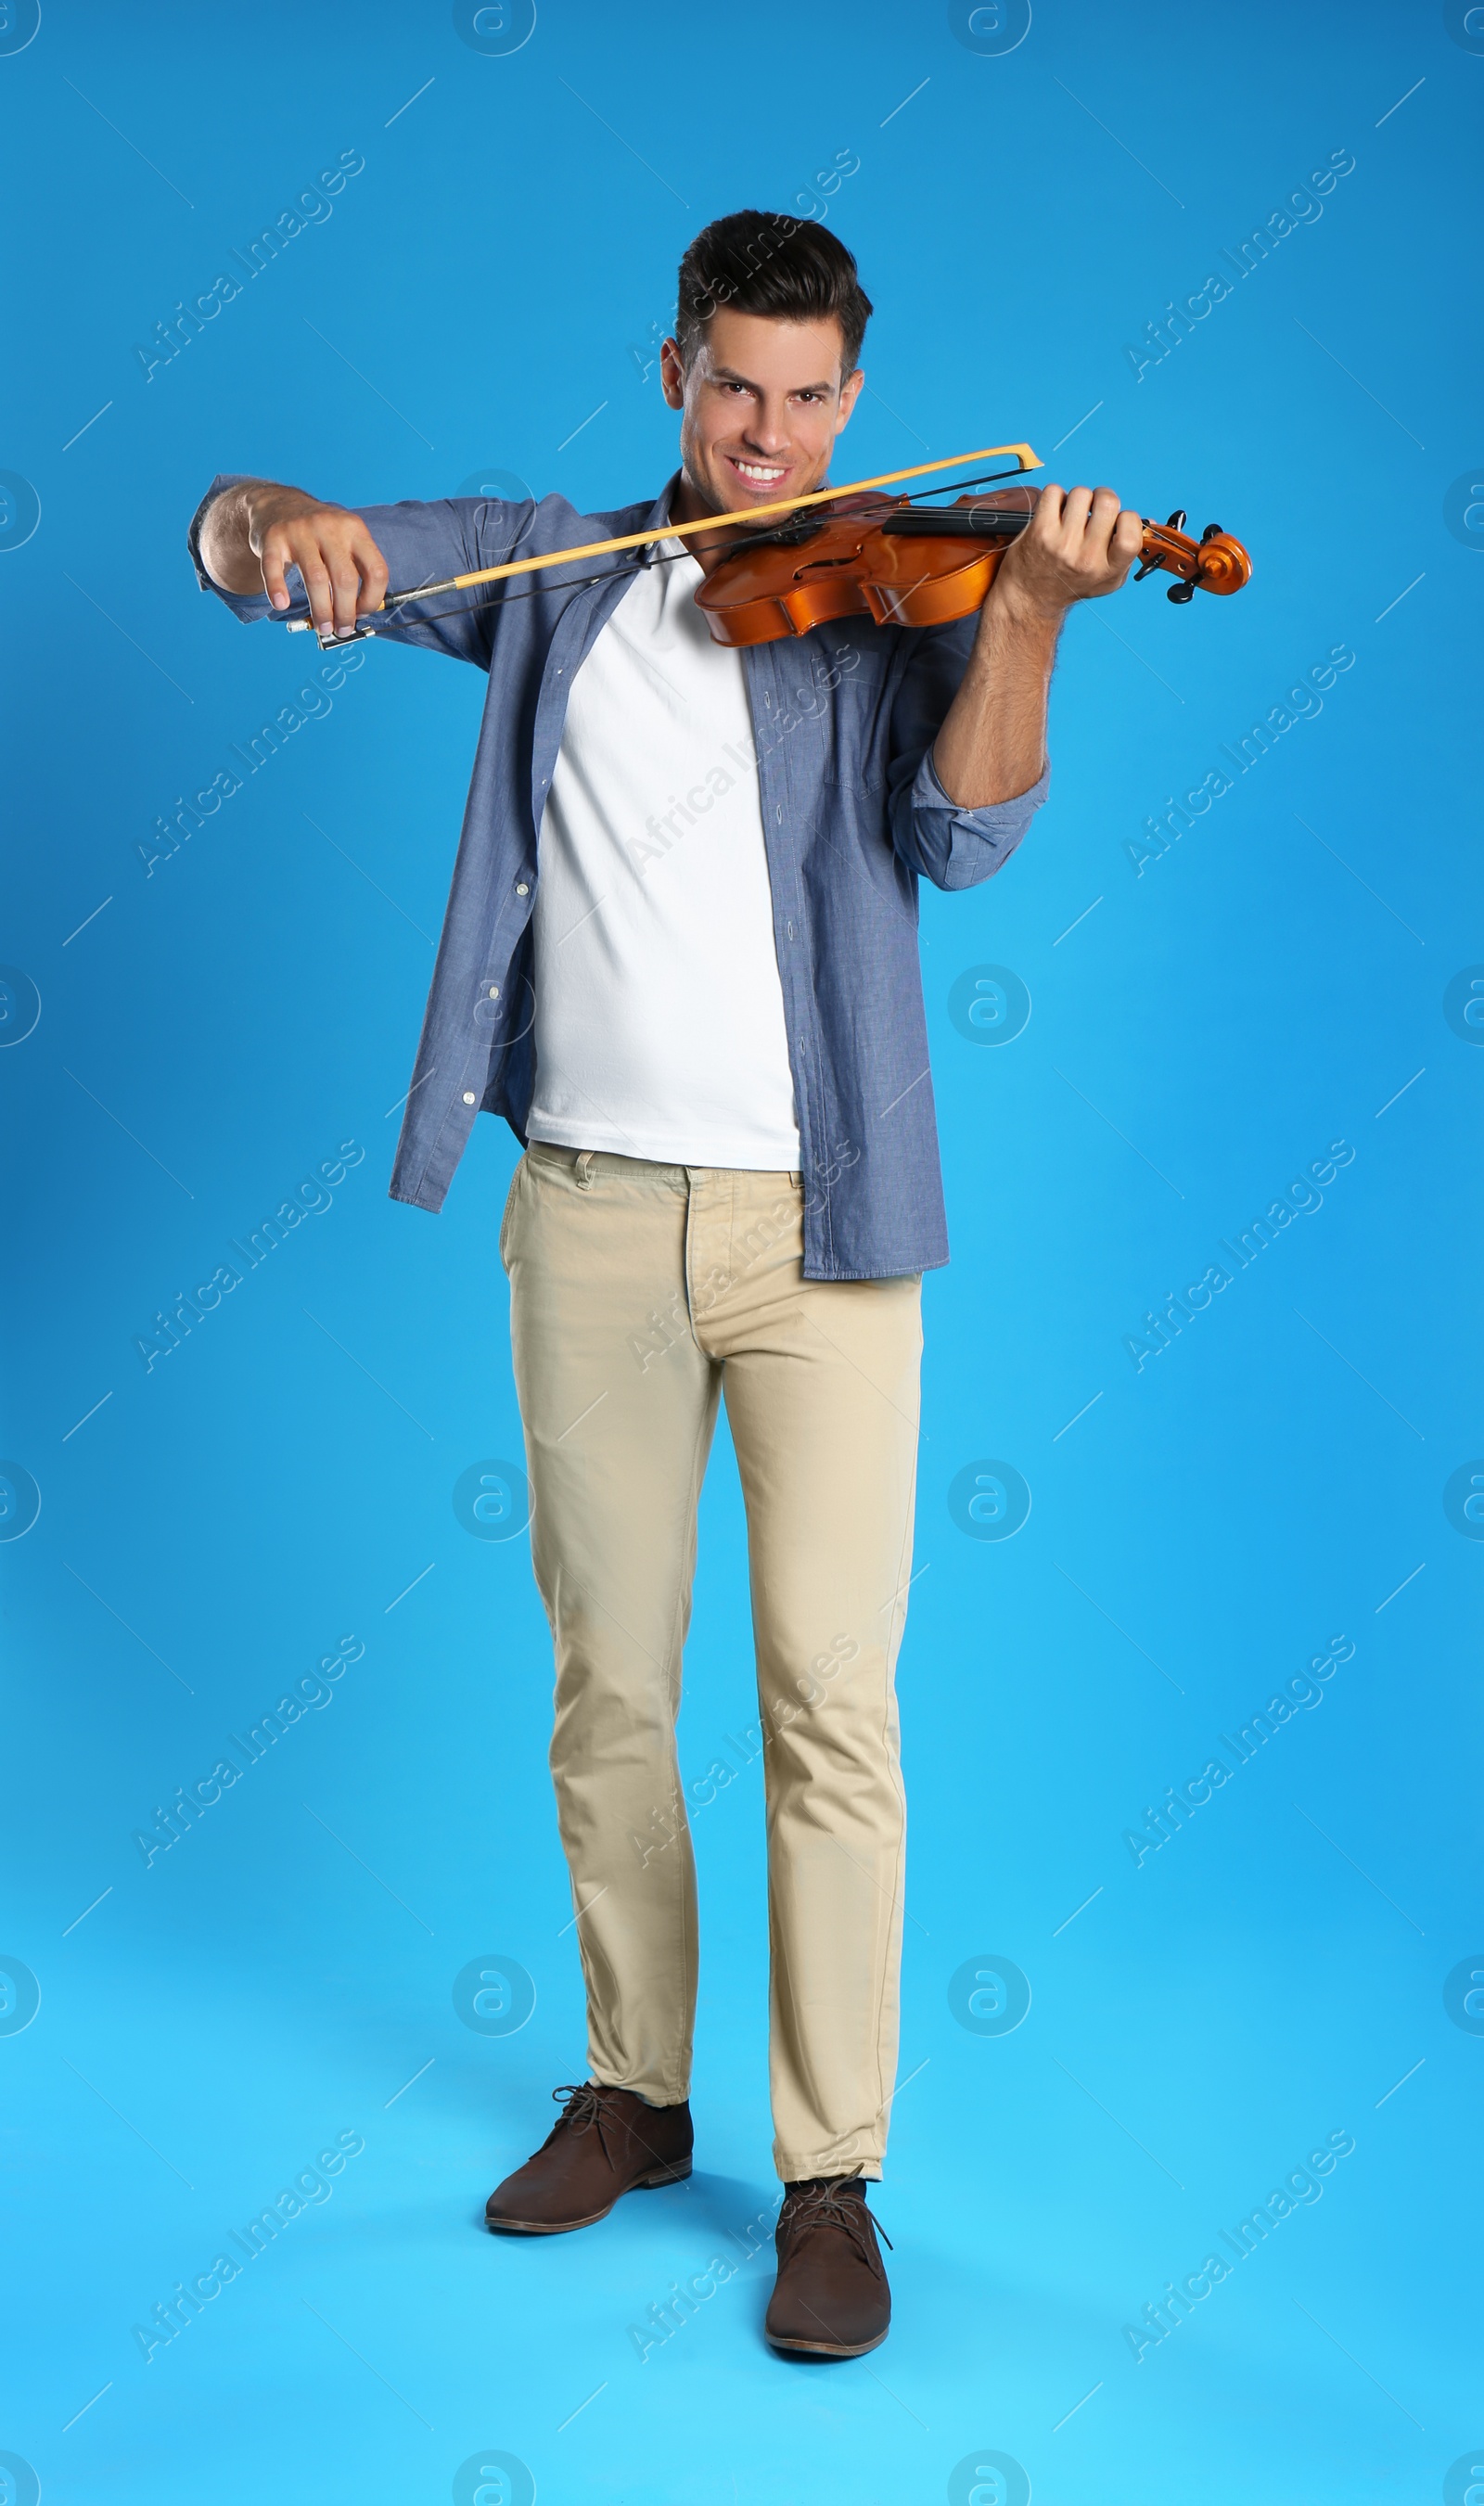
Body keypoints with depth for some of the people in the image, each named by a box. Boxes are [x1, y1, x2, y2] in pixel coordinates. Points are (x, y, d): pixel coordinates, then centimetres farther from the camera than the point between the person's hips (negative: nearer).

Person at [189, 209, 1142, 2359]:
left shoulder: (896, 597, 5)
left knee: (831, 1698, -3)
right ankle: (635, 2088, 29)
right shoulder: (550, 570, 11)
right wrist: (283, 526, -15)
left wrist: (1032, 602, -25)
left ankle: (832, 2174, 10)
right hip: (592, 1203, 2)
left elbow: (969, 829, -12)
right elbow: (230, 536, 8)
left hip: (817, 1218, -2)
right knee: (607, 1680, 11)